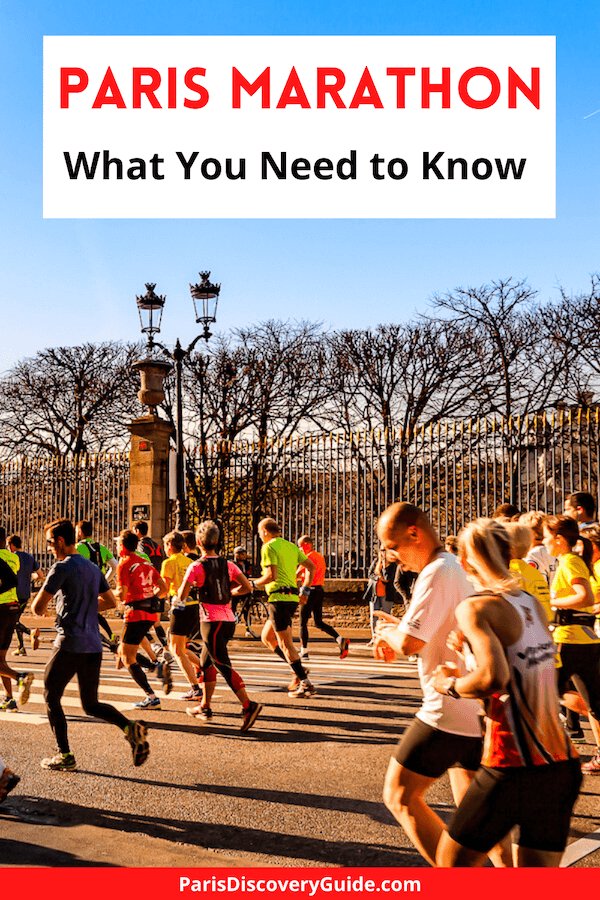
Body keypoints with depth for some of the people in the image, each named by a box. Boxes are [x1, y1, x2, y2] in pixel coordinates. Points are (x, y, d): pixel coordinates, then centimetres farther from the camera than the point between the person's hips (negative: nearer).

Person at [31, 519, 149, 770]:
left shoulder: (62, 568, -9)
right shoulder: (93, 568, 14)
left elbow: (37, 607, -10)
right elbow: (110, 601, 21)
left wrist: (39, 609, 12)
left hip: (70, 644, -7)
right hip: (93, 646, 7)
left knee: (51, 697, 10)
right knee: (91, 704, 13)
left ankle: (64, 756, 9)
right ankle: (130, 728, -10)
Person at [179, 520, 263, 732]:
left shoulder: (196, 567, -10)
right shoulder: (227, 565, 6)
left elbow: (182, 597, -11)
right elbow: (247, 587, 4)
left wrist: (193, 588, 9)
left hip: (211, 621, -7)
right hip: (229, 620, 7)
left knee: (224, 666, -9)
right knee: (206, 662, 21)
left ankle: (248, 705, -22)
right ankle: (205, 707, 28)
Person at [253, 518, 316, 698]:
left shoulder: (269, 547, -8)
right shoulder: (291, 546, 17)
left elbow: (271, 575, -18)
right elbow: (311, 566, 16)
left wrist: (253, 584, -3)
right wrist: (305, 590, 19)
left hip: (279, 598, -9)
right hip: (292, 597, 9)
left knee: (285, 643, -5)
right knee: (266, 637, 19)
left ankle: (306, 684, -5)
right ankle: (298, 670, 12)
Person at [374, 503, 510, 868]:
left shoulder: (437, 573, -18)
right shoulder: (460, 568, 12)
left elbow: (409, 643, -25)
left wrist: (388, 631, -3)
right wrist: (398, 630, 10)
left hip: (450, 711, -10)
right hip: (480, 708, 10)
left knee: (400, 797, 3)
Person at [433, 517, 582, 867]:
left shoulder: (475, 607, -11)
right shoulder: (533, 603, 11)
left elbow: (494, 678, -25)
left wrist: (452, 685, -7)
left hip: (513, 767, -7)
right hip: (563, 764, 7)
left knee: (452, 862, 12)